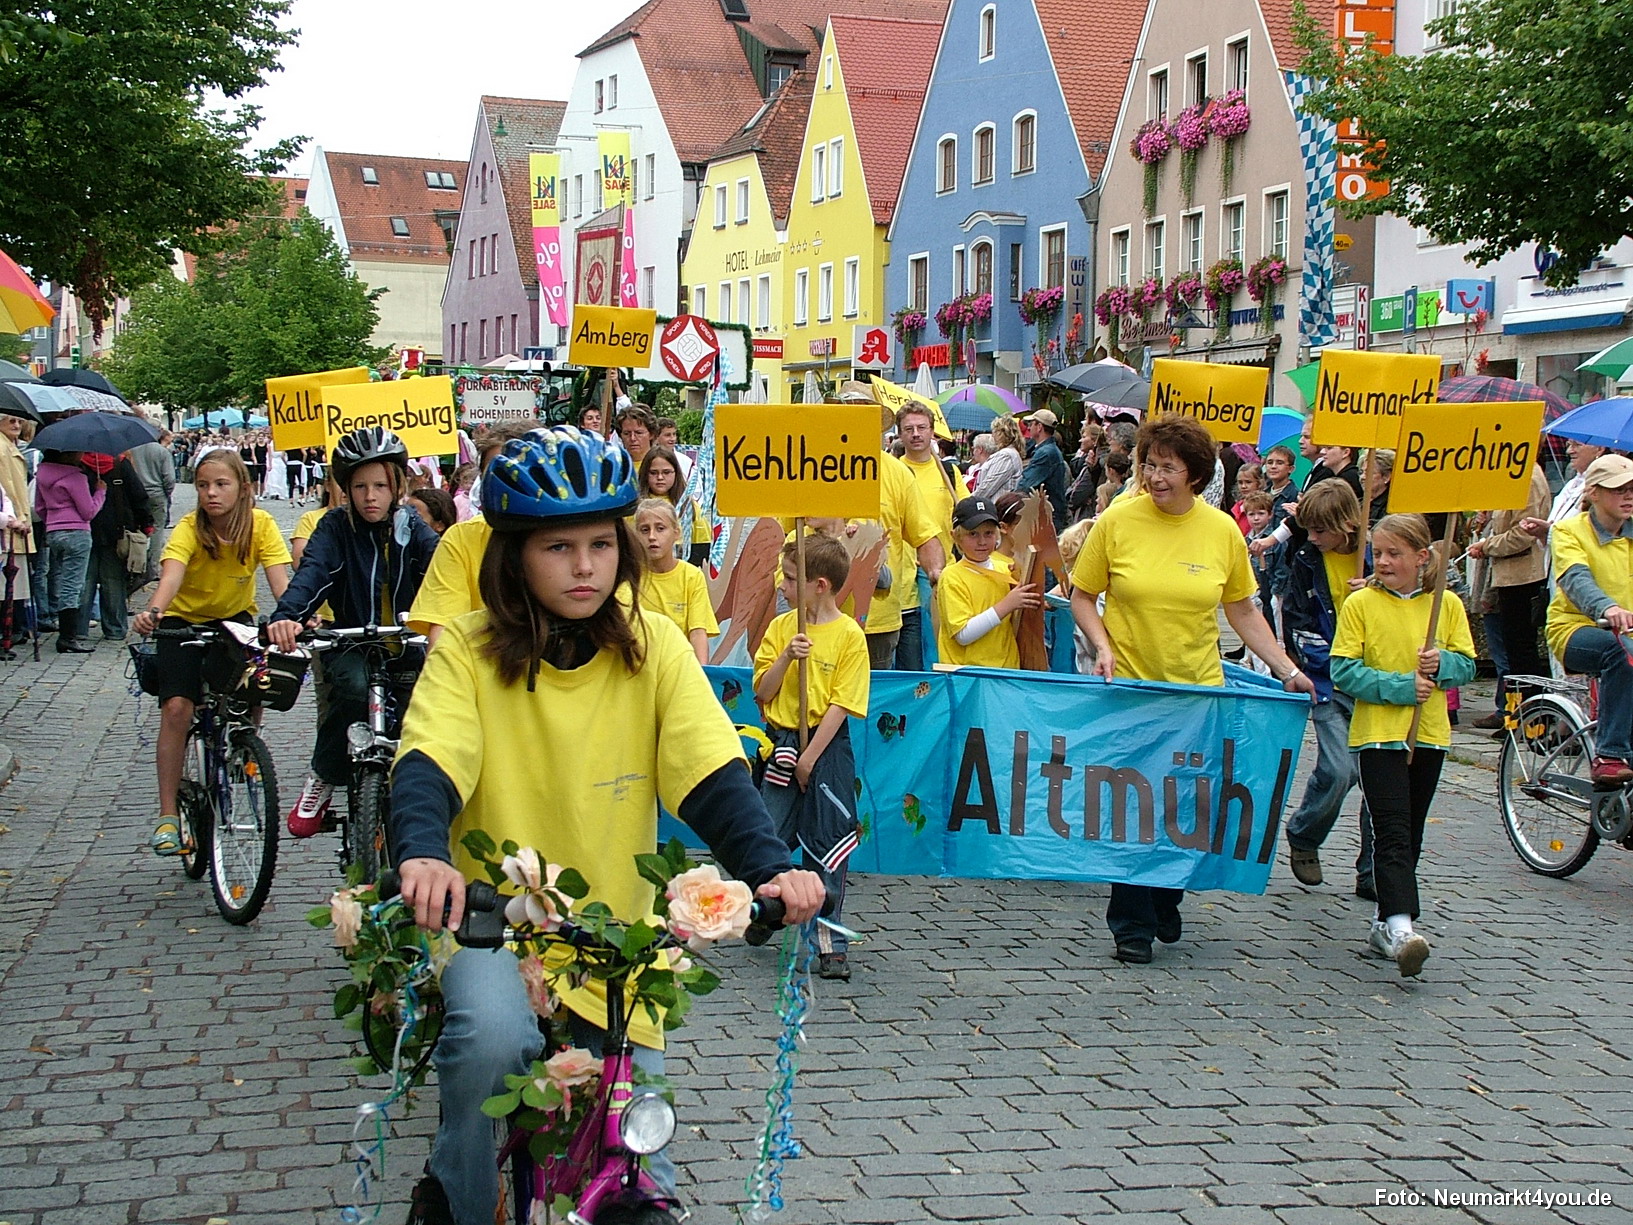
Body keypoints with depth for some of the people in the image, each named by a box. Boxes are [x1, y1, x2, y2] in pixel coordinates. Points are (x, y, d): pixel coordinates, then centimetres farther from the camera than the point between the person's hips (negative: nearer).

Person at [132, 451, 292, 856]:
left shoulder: (260, 524, -18)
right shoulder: (189, 528, -22)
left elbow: (279, 577, -28)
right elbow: (171, 574, -39)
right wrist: (153, 611, -60)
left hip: (236, 619, 2)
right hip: (185, 619, -2)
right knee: (176, 708, -17)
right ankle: (168, 815, -10)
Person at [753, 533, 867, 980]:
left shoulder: (849, 635, -7)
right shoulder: (780, 627, 5)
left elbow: (841, 704, -11)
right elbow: (762, 693, 2)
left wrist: (811, 756, -13)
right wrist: (787, 656, -13)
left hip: (826, 747, -3)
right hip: (781, 743, 3)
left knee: (826, 845, 0)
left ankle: (829, 943, 5)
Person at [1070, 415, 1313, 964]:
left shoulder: (1222, 530, 0)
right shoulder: (1117, 521, -6)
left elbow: (1243, 611, 8)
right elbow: (1082, 597, 3)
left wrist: (1288, 669, 2)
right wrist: (1102, 646, -14)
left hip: (1199, 691, 2)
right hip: (1130, 689, -2)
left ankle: (1165, 903, 33)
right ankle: (1132, 924, 12)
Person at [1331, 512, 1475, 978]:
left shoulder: (1447, 604, 4)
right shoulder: (1359, 604, -4)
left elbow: (1467, 665, 7)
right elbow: (1343, 671, -8)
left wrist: (1442, 664, -14)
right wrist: (1402, 686, -16)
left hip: (1429, 734, 4)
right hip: (1378, 733, -4)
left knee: (1410, 836, 10)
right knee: (1392, 833, -13)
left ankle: (1384, 923, 21)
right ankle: (1400, 928, -23)